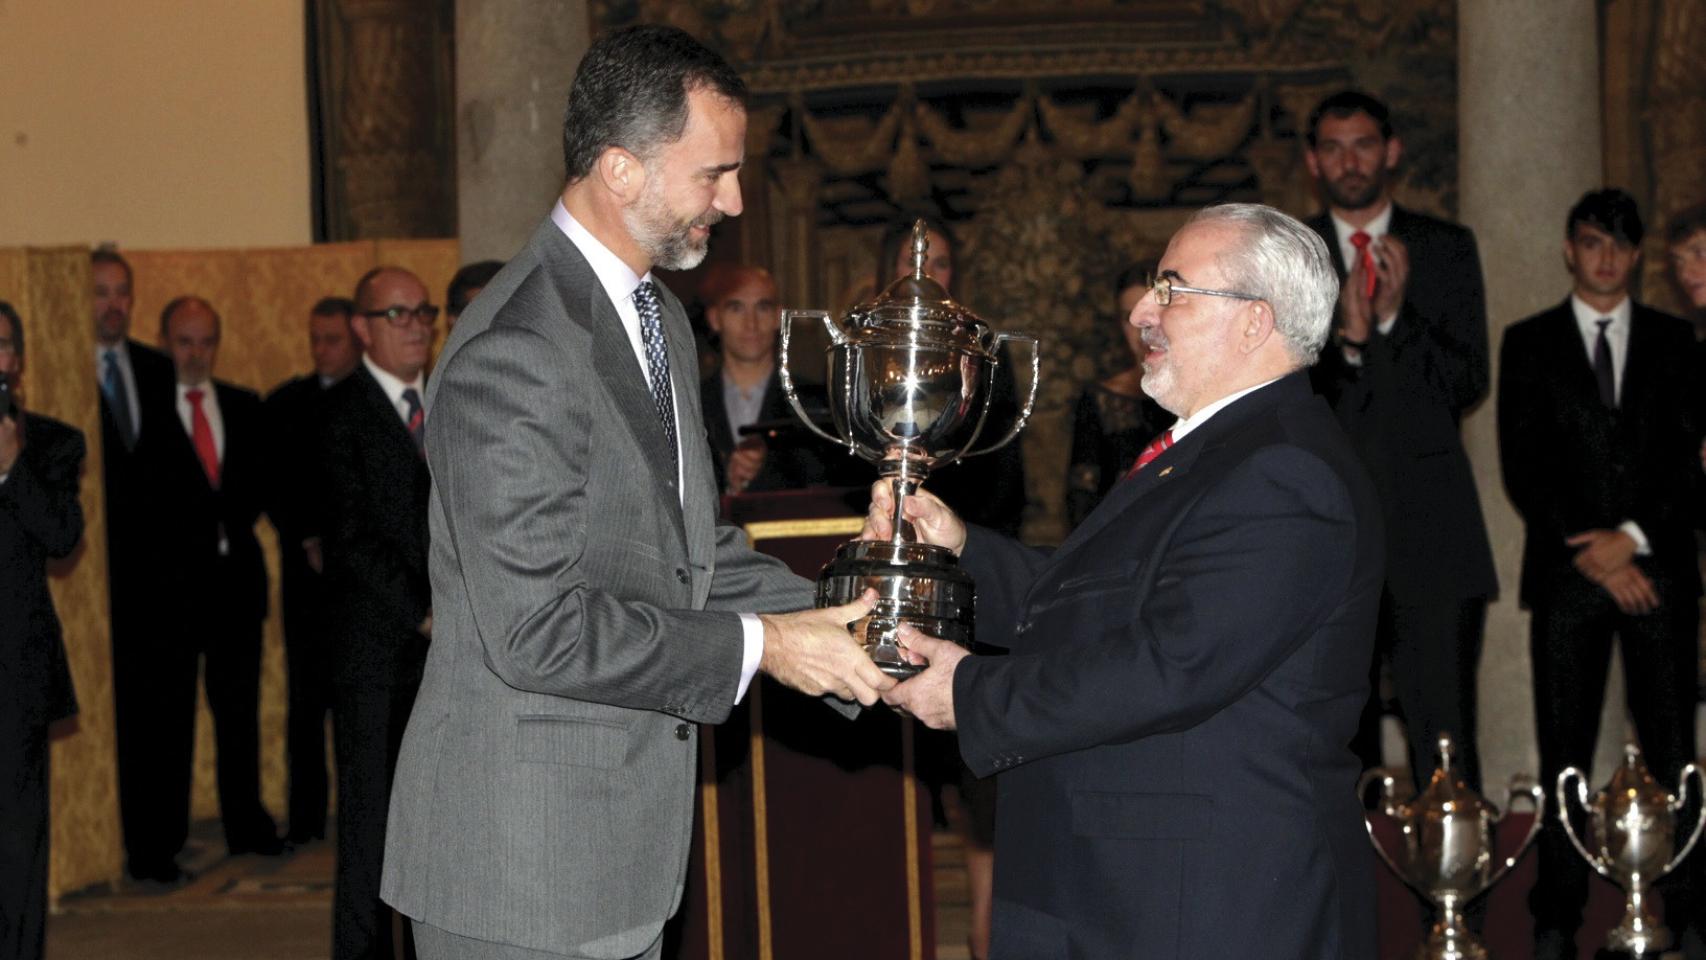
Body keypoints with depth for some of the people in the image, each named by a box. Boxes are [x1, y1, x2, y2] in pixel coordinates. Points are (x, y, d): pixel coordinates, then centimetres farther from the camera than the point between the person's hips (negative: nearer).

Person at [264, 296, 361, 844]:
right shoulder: (286, 404, 10)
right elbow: (276, 488, 6)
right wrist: (309, 542, -6)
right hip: (309, 568, 1)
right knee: (307, 696, -1)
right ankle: (306, 816, 4)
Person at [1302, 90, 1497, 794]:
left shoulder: (1447, 249, 10)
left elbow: (1469, 383, 3)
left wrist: (1396, 320, -11)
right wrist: (1344, 341, -15)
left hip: (1429, 526, 0)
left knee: (1445, 739, -5)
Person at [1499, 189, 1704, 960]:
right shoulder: (1529, 343, 10)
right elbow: (1522, 466, 4)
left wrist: (1634, 537, -7)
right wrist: (1589, 554, -5)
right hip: (1568, 572, 0)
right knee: (1565, 751, -1)